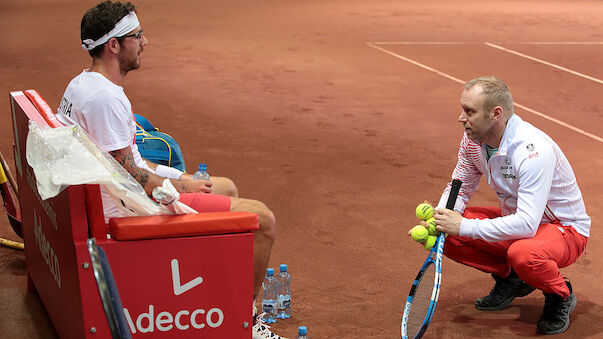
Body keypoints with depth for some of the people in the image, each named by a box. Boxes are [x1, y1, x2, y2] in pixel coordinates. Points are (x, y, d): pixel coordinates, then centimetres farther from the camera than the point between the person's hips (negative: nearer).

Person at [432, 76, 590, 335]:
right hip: (515, 217, 8)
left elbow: (526, 224, -40)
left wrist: (464, 226, -36)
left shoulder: (534, 151, -34)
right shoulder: (472, 140, -10)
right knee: (450, 237, -10)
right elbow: (459, 189, 4)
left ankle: (560, 296, -5)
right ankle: (509, 280, 12)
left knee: (522, 253, -40)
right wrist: (436, 221, -16)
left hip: (565, 228, -7)